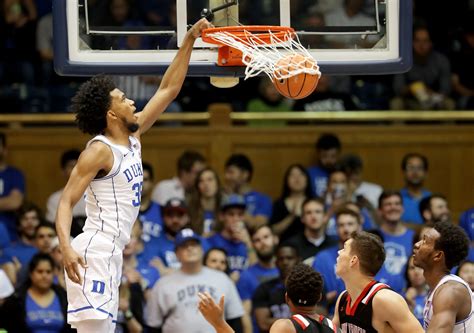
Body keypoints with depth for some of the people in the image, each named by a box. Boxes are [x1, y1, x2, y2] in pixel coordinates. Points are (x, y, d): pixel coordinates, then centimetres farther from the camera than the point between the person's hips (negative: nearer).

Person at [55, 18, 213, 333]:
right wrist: (66, 247, -32)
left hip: (112, 255, 10)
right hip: (95, 253, -10)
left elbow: (168, 90, 20)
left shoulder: (133, 135, 14)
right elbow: (67, 201, -16)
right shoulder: (99, 151, -11)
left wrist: (189, 41, 16)